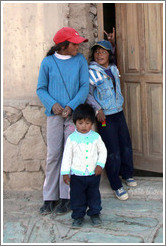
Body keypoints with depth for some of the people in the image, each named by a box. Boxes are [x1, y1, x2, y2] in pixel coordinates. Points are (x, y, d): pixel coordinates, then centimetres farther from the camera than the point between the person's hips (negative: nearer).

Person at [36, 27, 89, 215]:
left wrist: (71, 106, -12)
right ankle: (49, 198, 10)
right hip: (54, 114, 0)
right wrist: (52, 104, -11)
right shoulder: (48, 62, 3)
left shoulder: (80, 60, 5)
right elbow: (41, 88, 7)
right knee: (53, 155, 1)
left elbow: (84, 86, 2)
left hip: (74, 113, 0)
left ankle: (66, 197, 9)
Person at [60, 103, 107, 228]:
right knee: (77, 196, 7)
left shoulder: (96, 137, -2)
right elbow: (67, 156, -1)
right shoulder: (72, 138, -5)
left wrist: (100, 164, -7)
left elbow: (103, 151, 7)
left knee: (94, 195, 13)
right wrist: (65, 172, -5)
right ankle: (78, 216, 20)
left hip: (93, 173, 1)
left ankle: (95, 214, 28)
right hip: (77, 175, -1)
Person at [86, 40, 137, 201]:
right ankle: (116, 186, 10)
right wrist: (98, 109, -16)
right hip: (105, 118, -6)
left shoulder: (114, 69, 5)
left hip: (119, 113, 6)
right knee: (113, 152, -3)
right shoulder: (91, 72, -12)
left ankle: (126, 174, 37)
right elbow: (87, 94, -11)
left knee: (126, 146, 15)